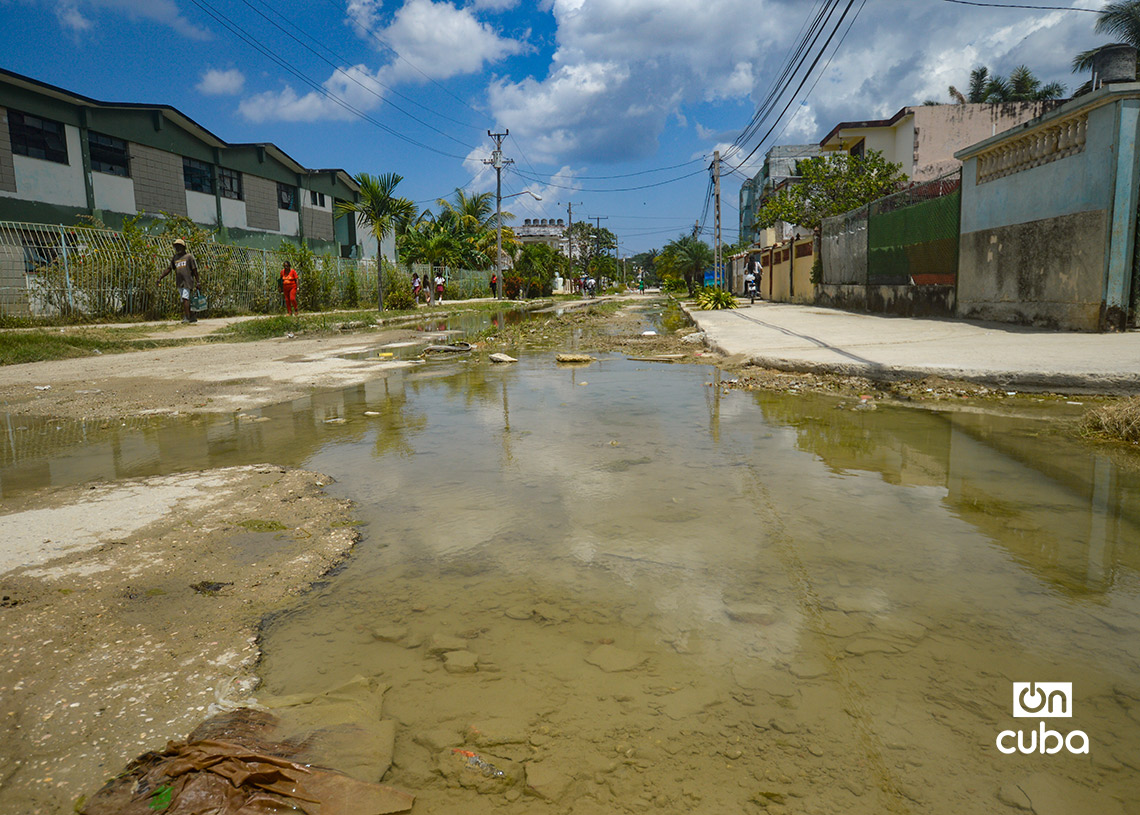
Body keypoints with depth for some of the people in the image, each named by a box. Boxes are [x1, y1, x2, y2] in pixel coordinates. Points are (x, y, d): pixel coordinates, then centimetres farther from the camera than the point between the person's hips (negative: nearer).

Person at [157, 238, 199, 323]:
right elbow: (169, 269, 16)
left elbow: (195, 270, 0)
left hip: (187, 281, -6)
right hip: (179, 282, 6)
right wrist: (161, 276, 3)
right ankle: (192, 317, 14)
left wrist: (197, 282, -4)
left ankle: (187, 317, -19)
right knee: (184, 300, 7)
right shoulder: (175, 258, 17)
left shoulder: (189, 256, 2)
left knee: (185, 298, -18)